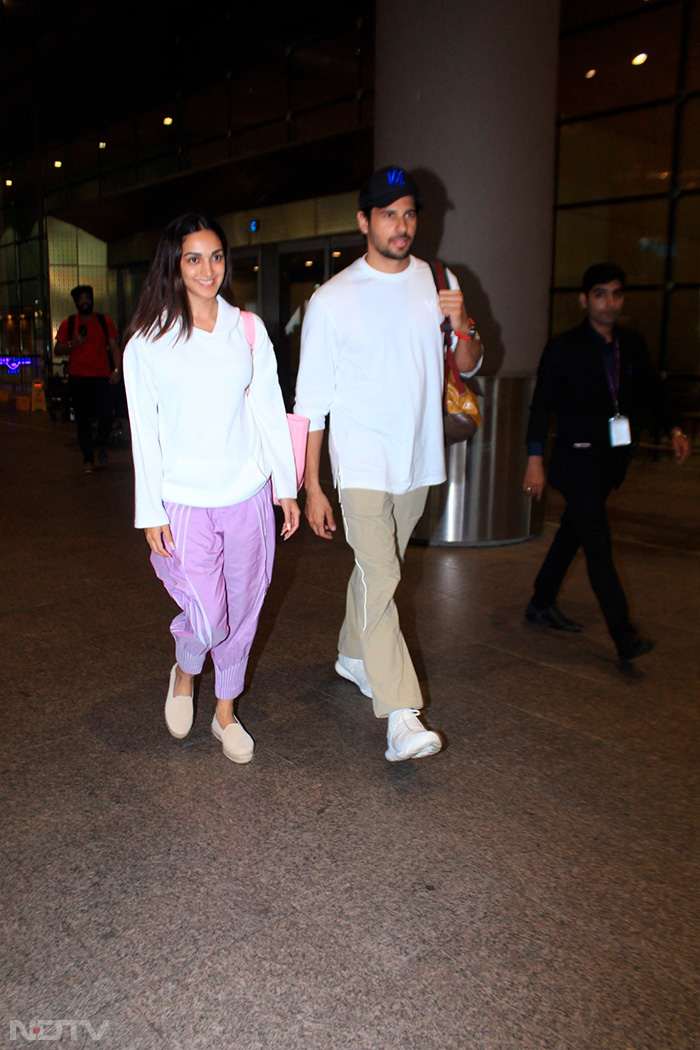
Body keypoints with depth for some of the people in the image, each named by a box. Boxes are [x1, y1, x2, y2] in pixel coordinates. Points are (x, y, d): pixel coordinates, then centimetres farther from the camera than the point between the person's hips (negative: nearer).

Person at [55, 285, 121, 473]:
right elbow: (58, 350, 9)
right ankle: (88, 459, 14)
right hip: (78, 378, 1)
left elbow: (114, 347, 5)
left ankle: (102, 446, 18)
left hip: (101, 377, -1)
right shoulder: (68, 324, 8)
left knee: (106, 416, -12)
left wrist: (117, 369, -8)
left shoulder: (105, 321, 8)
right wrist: (72, 344, -10)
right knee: (83, 420, 3)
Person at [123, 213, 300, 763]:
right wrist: (151, 513, -4)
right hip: (185, 502, -3)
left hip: (248, 496, 3)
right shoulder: (148, 340, -2)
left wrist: (287, 487, 6)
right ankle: (184, 672, 29)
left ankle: (225, 711, 32)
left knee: (242, 610, 10)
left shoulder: (249, 329, 5)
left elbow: (270, 410, 8)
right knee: (208, 619, -7)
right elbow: (144, 432, -2)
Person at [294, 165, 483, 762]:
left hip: (418, 459, 5)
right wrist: (311, 487, -7)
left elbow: (469, 366, 14)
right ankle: (402, 717, -14)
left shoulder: (438, 283, 7)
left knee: (378, 566, 17)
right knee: (381, 579, -13)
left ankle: (352, 656, 39)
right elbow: (312, 401, -4)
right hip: (361, 461, -4)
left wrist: (463, 328, -10)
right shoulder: (333, 299, -5)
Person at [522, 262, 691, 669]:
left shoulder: (633, 345, 9)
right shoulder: (564, 347, -6)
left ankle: (542, 604, 33)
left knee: (573, 533, 17)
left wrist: (675, 429, 1)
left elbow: (653, 389, 17)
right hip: (578, 460, -6)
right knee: (599, 546, -11)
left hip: (609, 462, 6)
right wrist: (535, 460, -13)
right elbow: (542, 404, -7)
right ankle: (625, 637, -13)